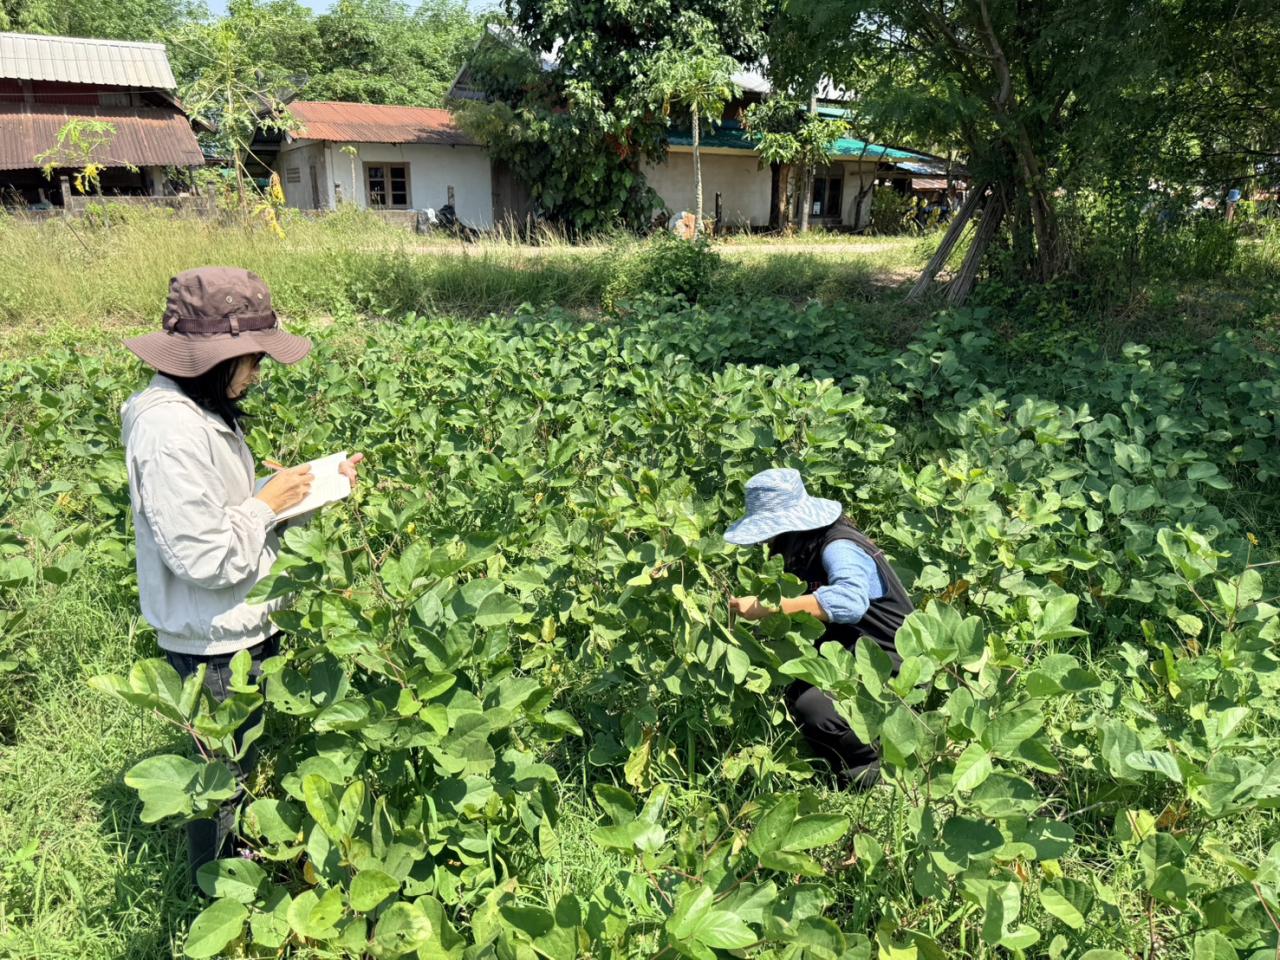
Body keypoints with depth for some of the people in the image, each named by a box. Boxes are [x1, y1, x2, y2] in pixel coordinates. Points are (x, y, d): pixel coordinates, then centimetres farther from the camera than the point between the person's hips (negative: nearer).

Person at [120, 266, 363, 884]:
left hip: (240, 629, 9)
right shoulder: (170, 430, -28)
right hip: (215, 645, -9)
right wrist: (268, 503, -16)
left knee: (238, 762, 27)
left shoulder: (203, 407, 3)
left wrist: (315, 484, 1)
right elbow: (208, 559, -28)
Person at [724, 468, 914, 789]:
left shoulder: (839, 548, -24)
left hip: (897, 670, -10)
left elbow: (849, 601, -44)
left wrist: (768, 608, -42)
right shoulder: (812, 547, 6)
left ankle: (887, 762, -2)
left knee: (808, 704, -29)